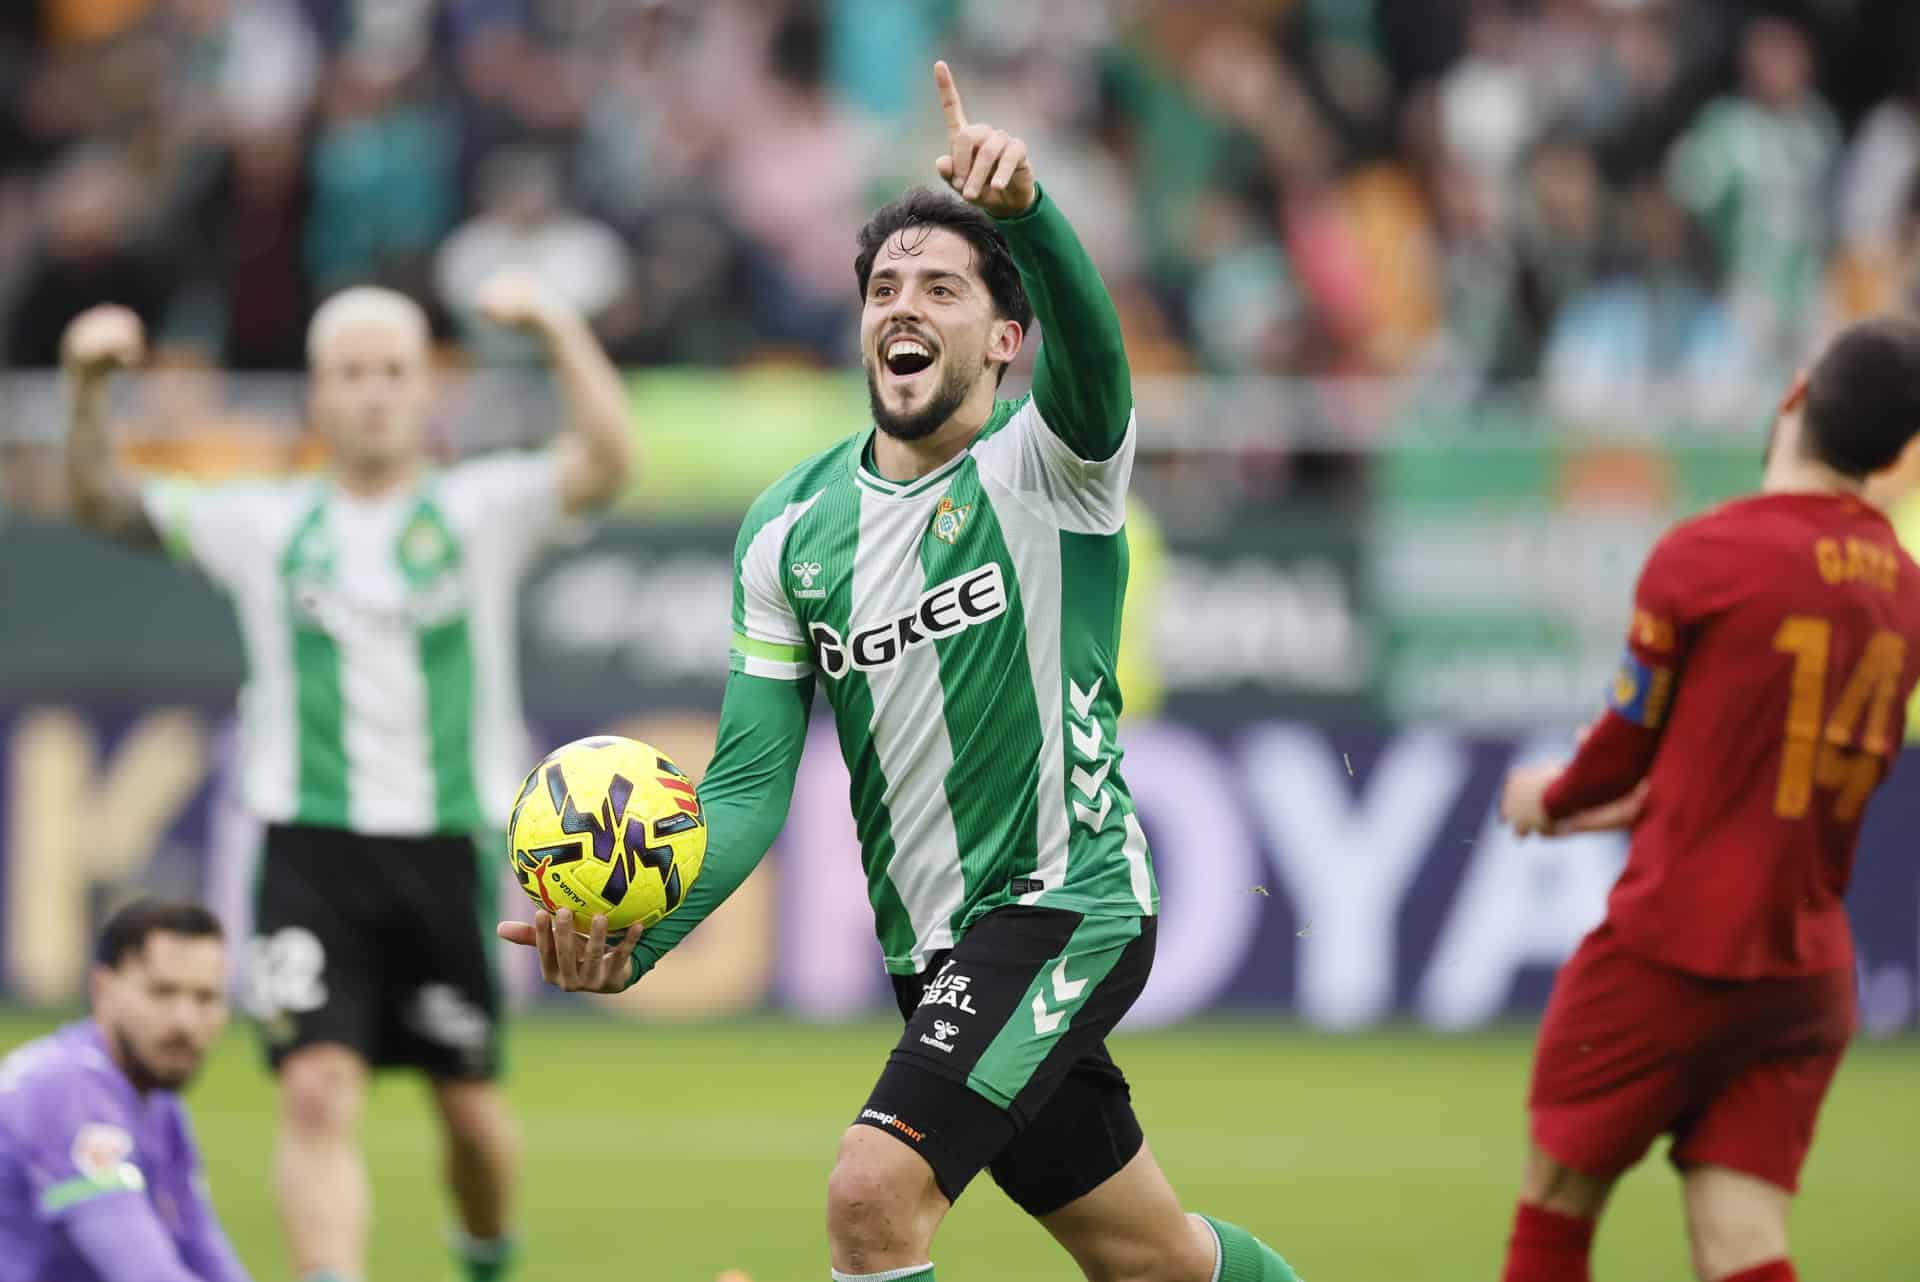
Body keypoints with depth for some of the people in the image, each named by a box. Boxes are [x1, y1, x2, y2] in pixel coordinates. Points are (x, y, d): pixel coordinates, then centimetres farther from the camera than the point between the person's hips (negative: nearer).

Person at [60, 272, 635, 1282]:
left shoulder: (478, 511, 5)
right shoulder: (268, 526, 8)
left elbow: (604, 465, -11)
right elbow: (105, 506, 6)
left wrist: (557, 329, -22)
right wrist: (86, 392, -11)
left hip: (445, 849, 0)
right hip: (311, 854, 0)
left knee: (469, 1107, 9)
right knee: (318, 1093, -16)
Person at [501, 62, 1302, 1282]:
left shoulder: (1051, 461, -9)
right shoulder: (793, 528, 5)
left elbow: (1088, 343, -33)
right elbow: (751, 783, 3)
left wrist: (1024, 210, -55)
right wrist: (635, 941, -15)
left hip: (1067, 901, -6)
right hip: (935, 950, 6)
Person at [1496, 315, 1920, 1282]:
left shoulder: (1701, 557, -12)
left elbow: (1629, 741, -1)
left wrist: (1553, 799, 22)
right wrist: (1602, 808, 27)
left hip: (1675, 949, -5)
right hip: (1811, 968, 5)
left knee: (1556, 1204, 11)